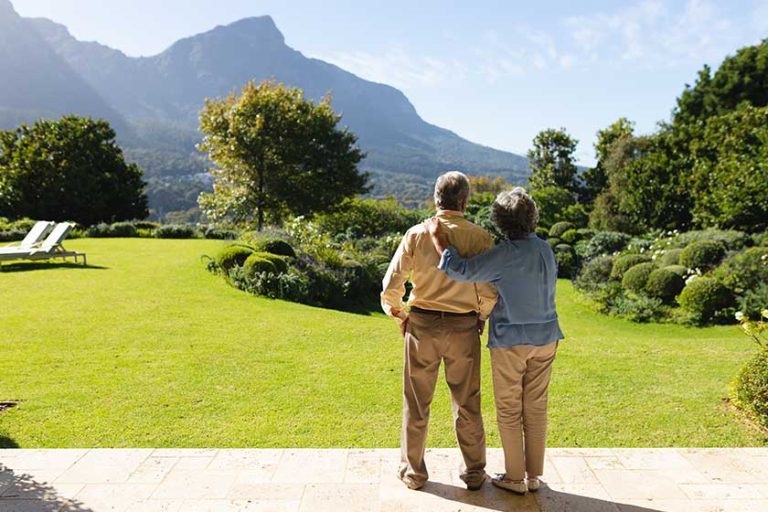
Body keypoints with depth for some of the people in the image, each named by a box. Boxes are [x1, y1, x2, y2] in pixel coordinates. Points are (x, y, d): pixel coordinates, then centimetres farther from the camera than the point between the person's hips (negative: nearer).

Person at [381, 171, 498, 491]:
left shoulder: (416, 234, -6)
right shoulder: (480, 237, -9)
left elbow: (391, 287, -6)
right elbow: (489, 292, -11)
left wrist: (400, 316, 10)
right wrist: (481, 317, 8)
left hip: (422, 324, 0)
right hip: (464, 328, 0)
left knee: (416, 404, 14)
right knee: (467, 404, 16)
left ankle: (413, 472, 27)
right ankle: (474, 472, 29)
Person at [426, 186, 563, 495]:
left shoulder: (505, 254, -19)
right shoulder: (545, 249, 3)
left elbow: (462, 271, -23)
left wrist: (438, 238, -14)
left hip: (510, 340, -6)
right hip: (545, 337, 6)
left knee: (509, 411, 8)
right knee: (536, 408, 14)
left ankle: (515, 478, 18)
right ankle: (534, 475, 24)